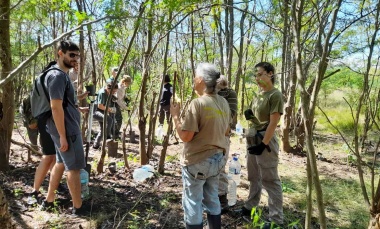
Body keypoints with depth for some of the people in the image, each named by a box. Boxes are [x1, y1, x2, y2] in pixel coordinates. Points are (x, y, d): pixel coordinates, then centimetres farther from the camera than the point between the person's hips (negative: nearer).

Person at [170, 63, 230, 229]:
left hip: (196, 161, -7)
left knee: (193, 203, 8)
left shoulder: (197, 103, -19)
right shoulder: (223, 103, 2)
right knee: (212, 199, 21)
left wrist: (175, 115, -7)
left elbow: (185, 136, -18)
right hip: (217, 159, 7)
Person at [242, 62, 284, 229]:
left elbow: (273, 123, -17)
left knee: (270, 180, -1)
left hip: (265, 140, -8)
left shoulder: (275, 95, -13)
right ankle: (250, 207, 31)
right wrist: (249, 114, 1)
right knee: (254, 177, 18)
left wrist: (263, 144, -20)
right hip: (252, 138, 8)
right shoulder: (259, 95, 12)